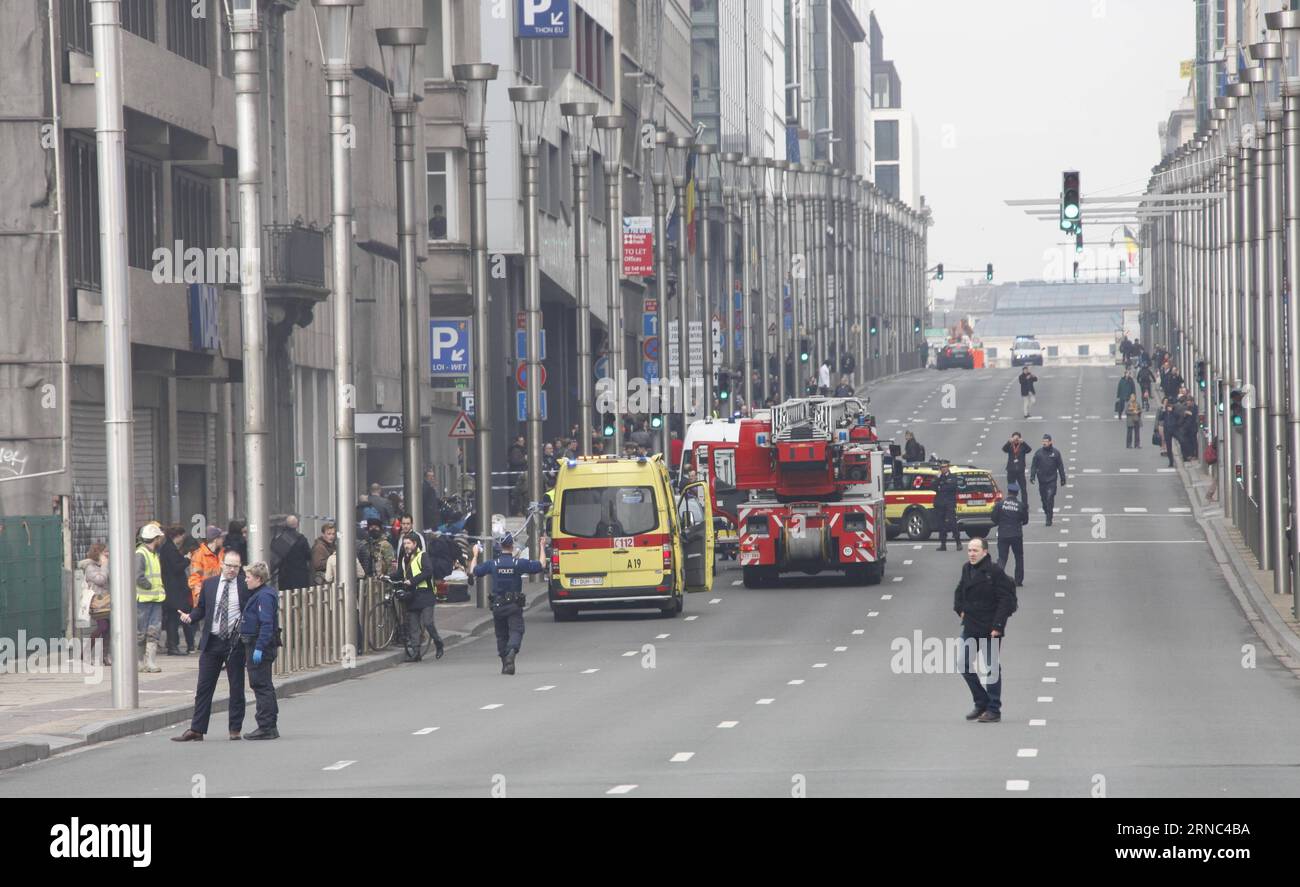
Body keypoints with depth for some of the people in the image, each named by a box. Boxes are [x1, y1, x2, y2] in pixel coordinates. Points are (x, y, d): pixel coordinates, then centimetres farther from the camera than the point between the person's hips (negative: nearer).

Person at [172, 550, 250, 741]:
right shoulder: (209, 584, 7)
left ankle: (235, 729, 15)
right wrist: (190, 617, -4)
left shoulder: (245, 586, -2)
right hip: (212, 641, 3)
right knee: (204, 687, 3)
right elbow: (201, 608, 14)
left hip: (235, 641, -3)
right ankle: (196, 730, 5)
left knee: (236, 687, 5)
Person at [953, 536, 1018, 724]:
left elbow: (1005, 600, -15)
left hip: (990, 628, -7)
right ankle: (981, 703, 21)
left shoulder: (995, 572, -14)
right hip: (970, 627, 7)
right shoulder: (967, 569, 7)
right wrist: (960, 610, 11)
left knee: (992, 667, 0)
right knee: (965, 665, 7)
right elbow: (959, 591, 25)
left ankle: (994, 710, 7)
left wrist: (997, 626, -19)